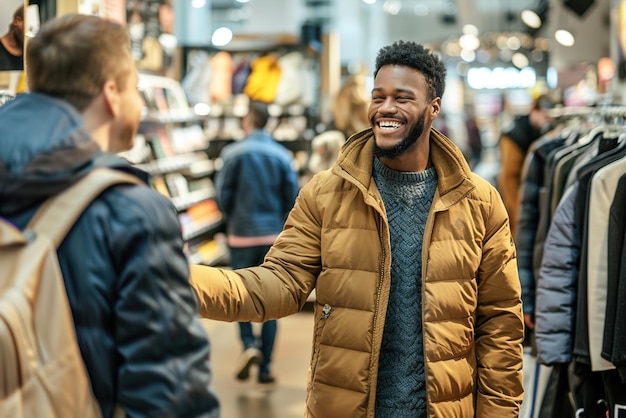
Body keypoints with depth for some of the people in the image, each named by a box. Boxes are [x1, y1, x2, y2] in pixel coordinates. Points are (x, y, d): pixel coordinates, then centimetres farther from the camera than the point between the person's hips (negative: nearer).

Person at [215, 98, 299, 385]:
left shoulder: (234, 152, -7)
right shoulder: (282, 155, -1)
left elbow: (222, 193, -8)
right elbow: (293, 197, -2)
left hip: (241, 235, -2)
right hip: (273, 235, 2)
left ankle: (249, 344, -11)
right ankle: (265, 368, 8)